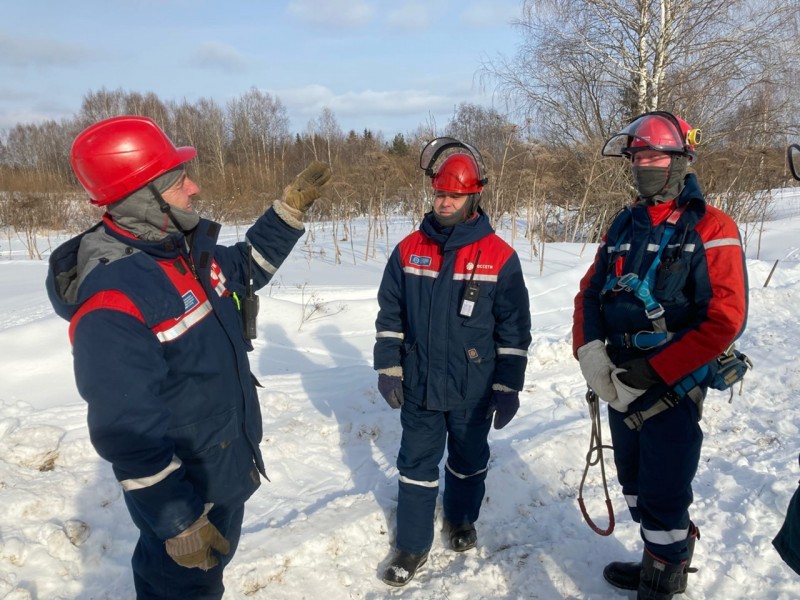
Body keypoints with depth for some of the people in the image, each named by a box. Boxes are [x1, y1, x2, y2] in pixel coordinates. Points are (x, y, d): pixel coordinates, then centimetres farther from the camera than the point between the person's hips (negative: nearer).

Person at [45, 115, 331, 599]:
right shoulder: (112, 301, -31)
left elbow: (248, 265, 17)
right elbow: (126, 429, -30)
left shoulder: (190, 248, -3)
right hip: (181, 489, -8)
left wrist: (293, 206, 7)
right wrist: (178, 523, -24)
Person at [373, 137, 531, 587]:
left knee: (468, 460, 19)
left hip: (473, 392, -1)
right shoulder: (409, 250, -2)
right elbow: (389, 316, 4)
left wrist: (508, 388, -5)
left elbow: (514, 330, -6)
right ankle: (414, 545, 29)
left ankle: (462, 520, 46)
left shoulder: (500, 257, -10)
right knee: (417, 465, 12)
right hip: (418, 386, 2)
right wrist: (388, 369, 1)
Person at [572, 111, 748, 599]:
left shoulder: (711, 229, -10)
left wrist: (652, 375, -20)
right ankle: (658, 561, 41)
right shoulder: (624, 226, 8)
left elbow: (725, 320, -18)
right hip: (621, 382, 6)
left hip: (675, 387, -6)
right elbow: (590, 293, 9)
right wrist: (590, 351, -8)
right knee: (635, 484, 20)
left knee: (663, 495, 2)